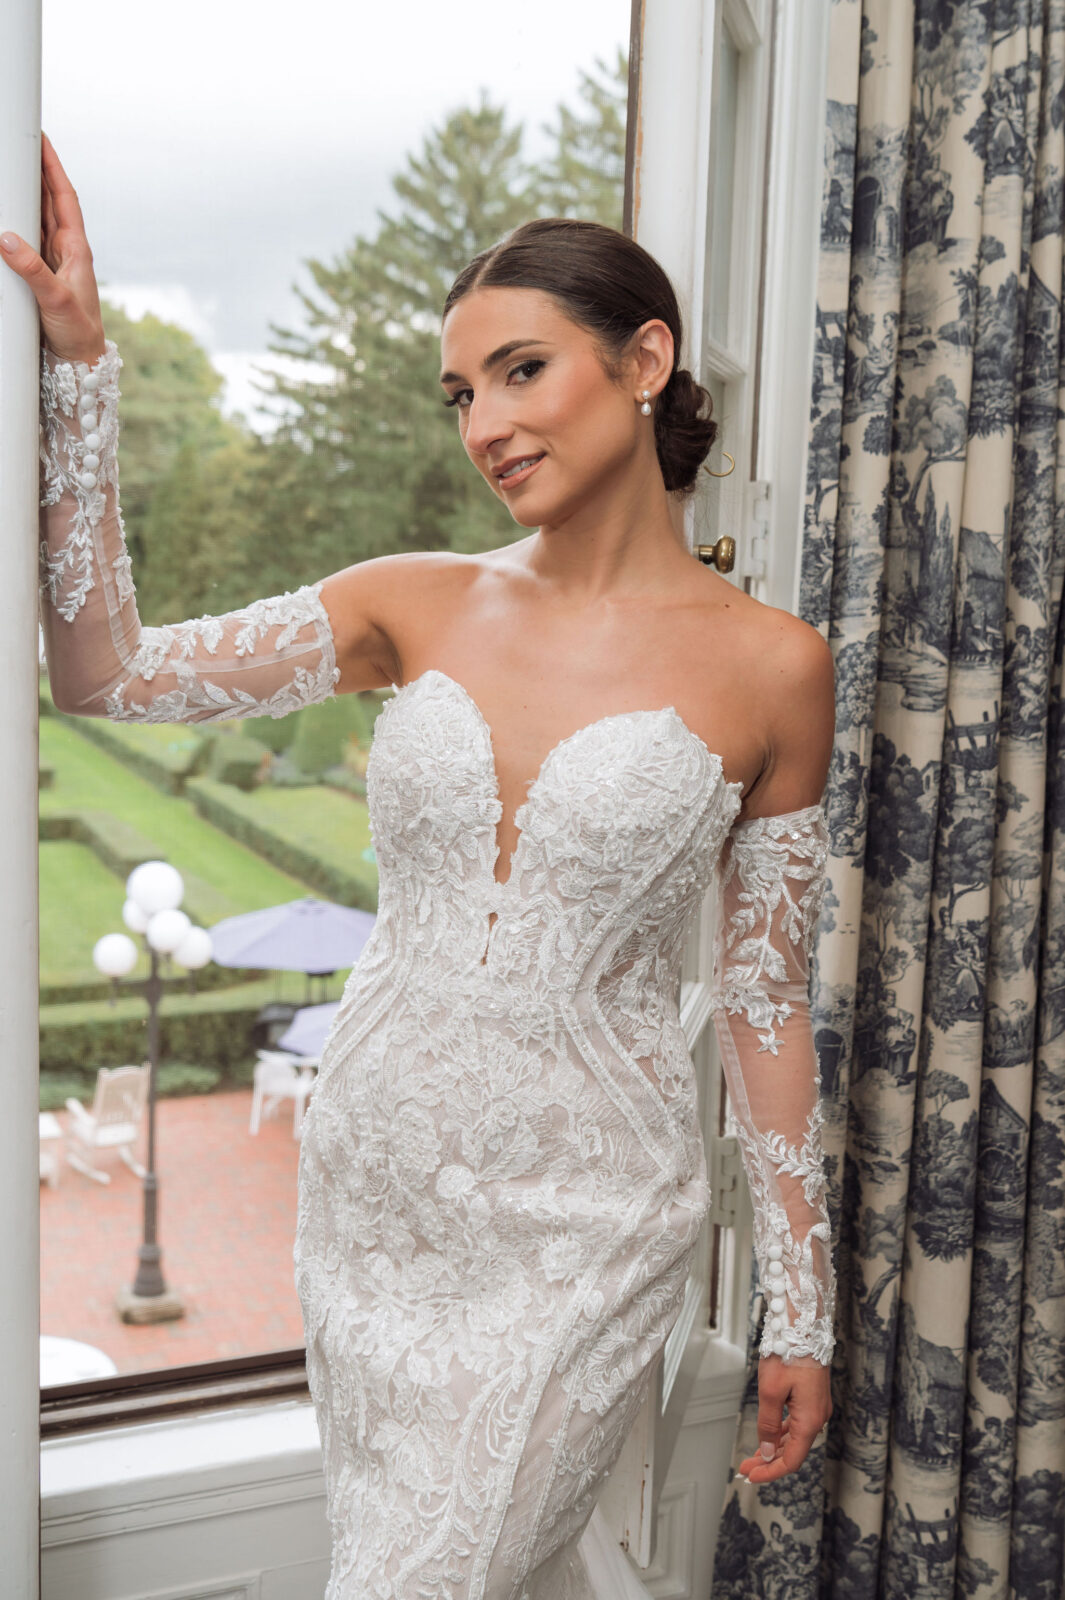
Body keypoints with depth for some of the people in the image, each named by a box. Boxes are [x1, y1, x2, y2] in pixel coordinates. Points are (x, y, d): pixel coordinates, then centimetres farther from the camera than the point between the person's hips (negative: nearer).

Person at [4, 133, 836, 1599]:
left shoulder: (768, 666, -8)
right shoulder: (417, 607, -1)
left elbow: (766, 999, -3)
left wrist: (803, 1312, 1)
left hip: (581, 1218, -3)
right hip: (370, 1185, 4)